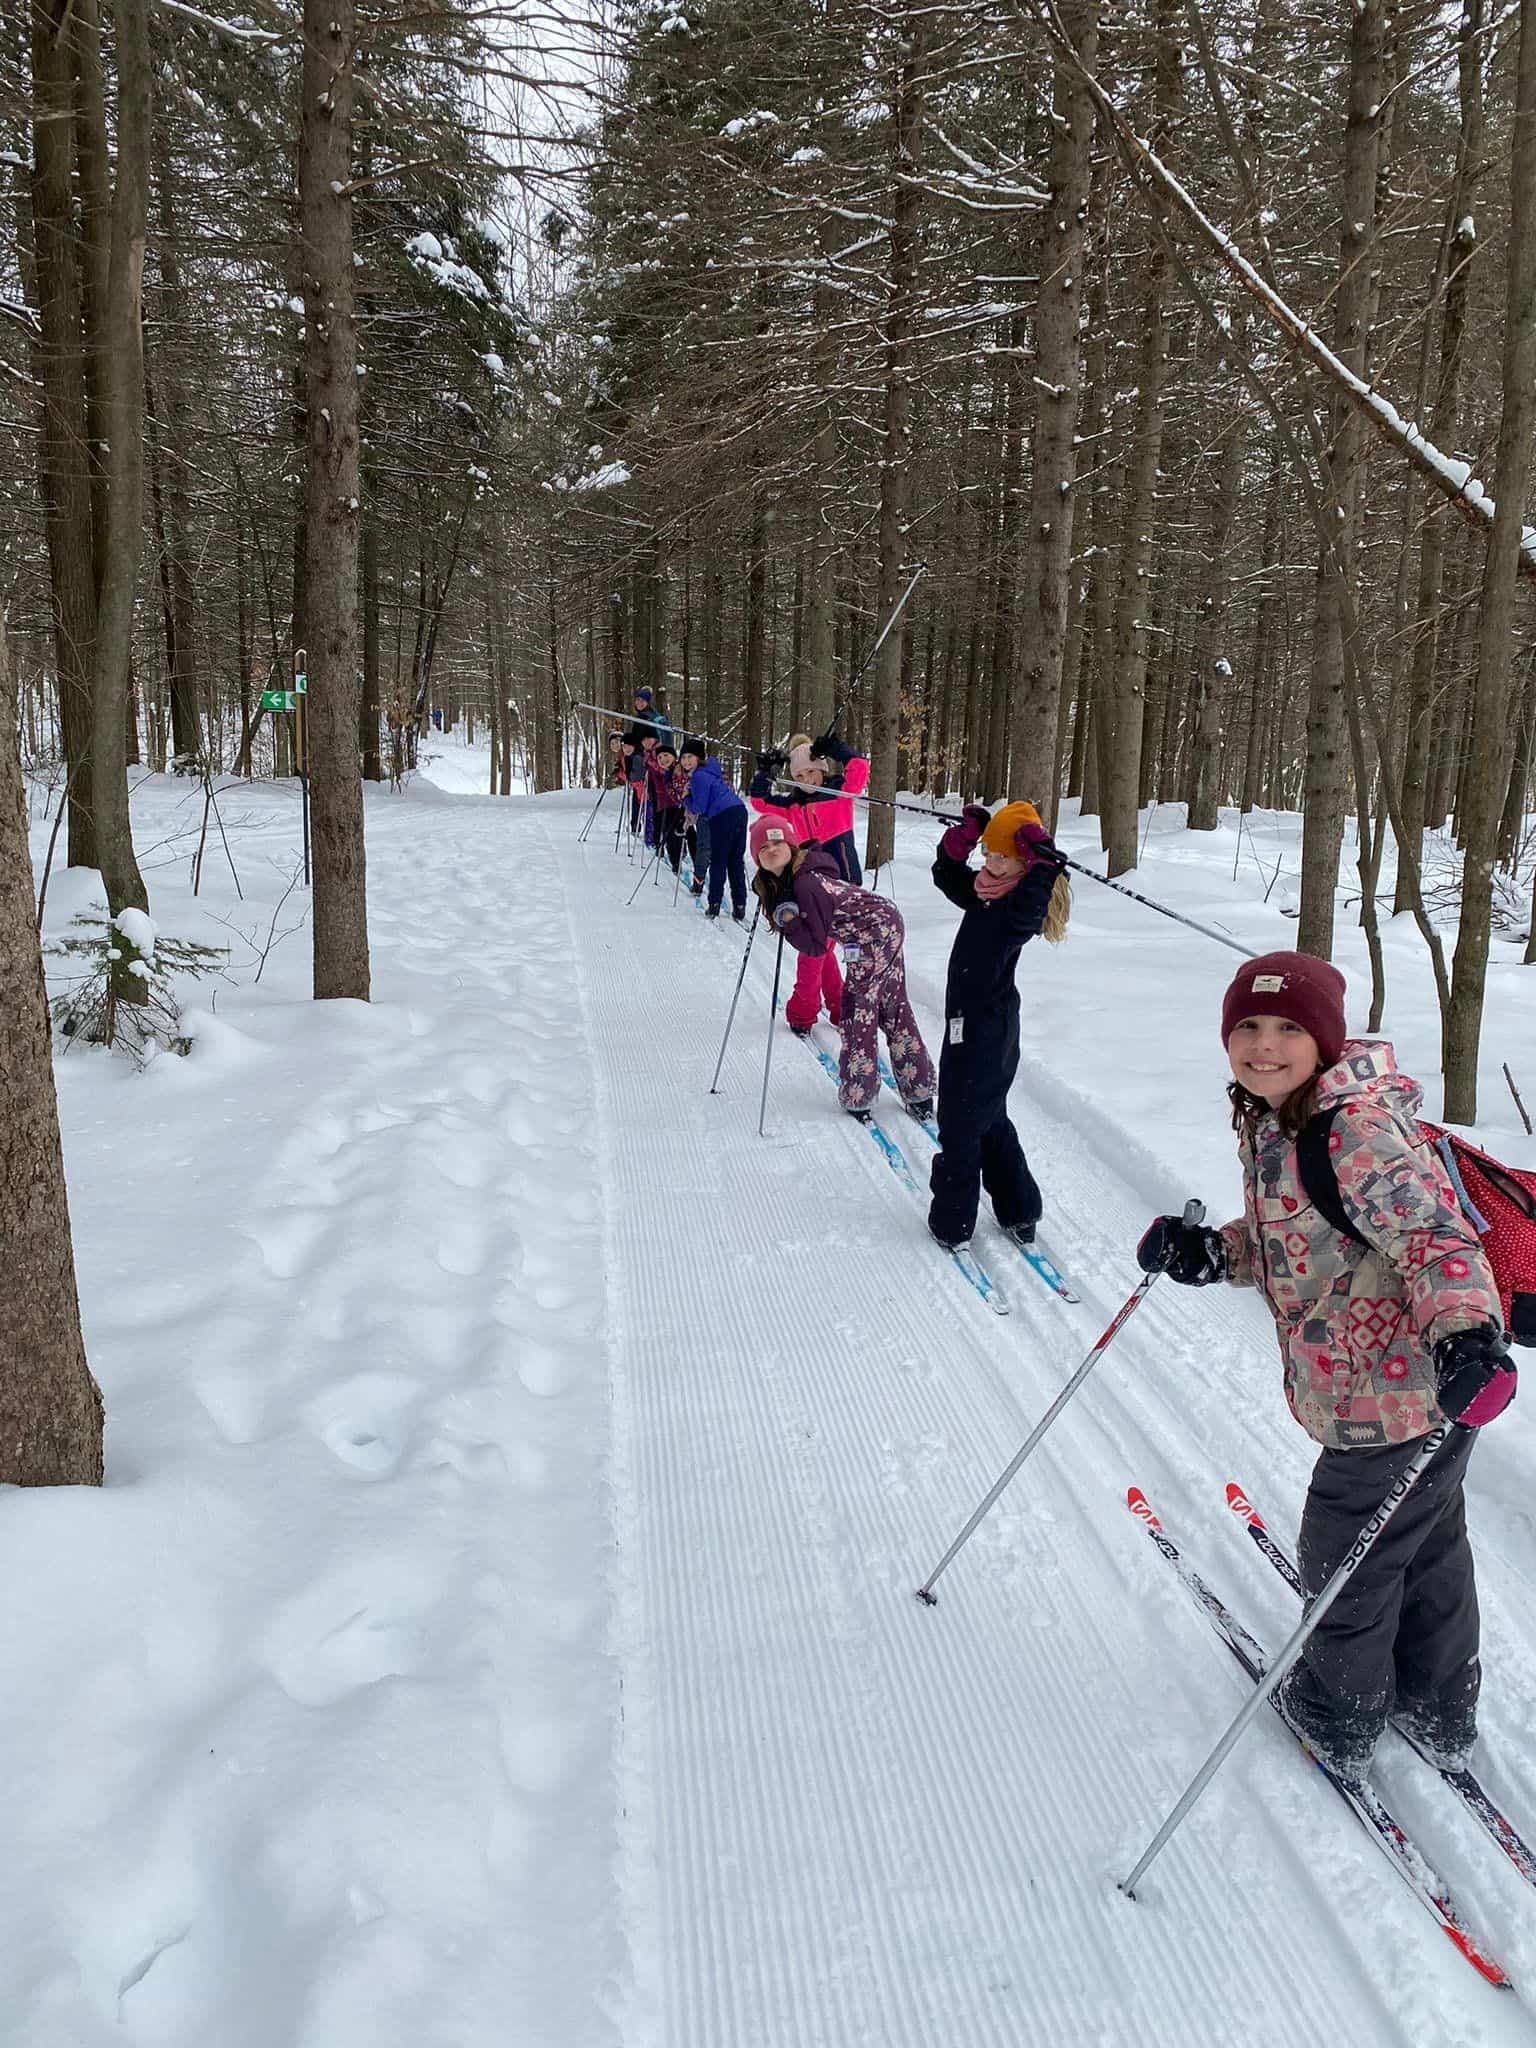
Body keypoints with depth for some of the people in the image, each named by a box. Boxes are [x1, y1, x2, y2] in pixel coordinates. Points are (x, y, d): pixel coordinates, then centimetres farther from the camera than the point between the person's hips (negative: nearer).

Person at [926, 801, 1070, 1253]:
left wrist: (1042, 863, -51)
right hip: (967, 1015, 10)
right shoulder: (984, 890, 6)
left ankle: (952, 1222, 13)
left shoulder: (1025, 901, -20)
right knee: (990, 1119, 21)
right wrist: (964, 835, 2)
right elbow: (946, 873, 19)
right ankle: (1018, 1211, 32)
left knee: (960, 1123, 1)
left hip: (988, 1024, -10)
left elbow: (1026, 911, -43)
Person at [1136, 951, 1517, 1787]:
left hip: (1399, 1394, -10)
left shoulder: (1359, 1131, -27)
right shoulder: (1270, 1122, 2)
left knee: (1345, 1559, 12)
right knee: (1426, 1545, 27)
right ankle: (1441, 1713, 49)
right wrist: (1209, 1253, -1)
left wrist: (1466, 1333, -48)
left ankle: (1339, 1721, 37)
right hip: (1370, 1386, 10)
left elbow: (1434, 1234, -33)